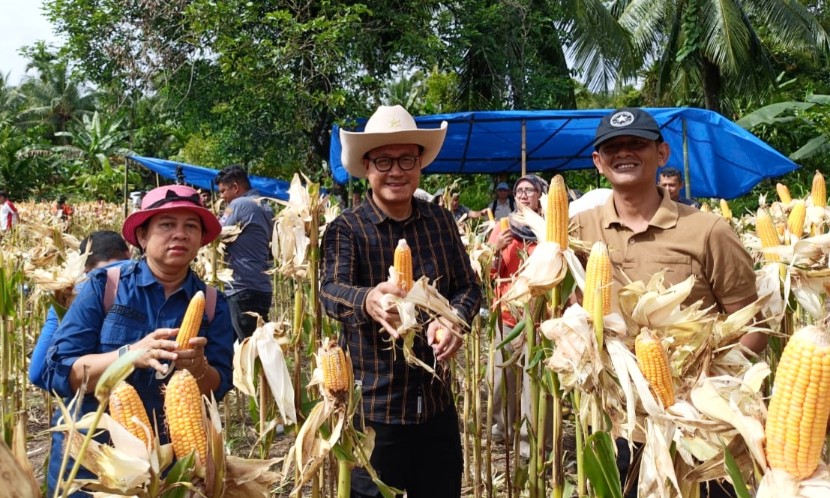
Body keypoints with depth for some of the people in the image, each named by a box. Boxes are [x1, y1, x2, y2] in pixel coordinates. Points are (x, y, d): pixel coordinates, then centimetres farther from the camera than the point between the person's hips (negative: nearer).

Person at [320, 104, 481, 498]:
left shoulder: (440, 221, 3)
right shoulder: (346, 228, -11)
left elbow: (468, 285, 5)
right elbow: (332, 290, -27)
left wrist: (454, 319, -18)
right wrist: (368, 300, -50)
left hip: (436, 400, 4)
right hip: (372, 407, -4)